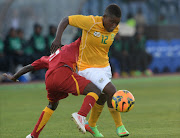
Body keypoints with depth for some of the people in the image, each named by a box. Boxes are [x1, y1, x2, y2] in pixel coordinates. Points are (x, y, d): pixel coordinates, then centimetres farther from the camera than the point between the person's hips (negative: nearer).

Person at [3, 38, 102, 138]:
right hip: (64, 74, -5)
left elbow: (30, 67, 44)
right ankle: (81, 116, -31)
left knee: (52, 105, 33)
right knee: (96, 92, -4)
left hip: (49, 80, 5)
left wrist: (14, 77, 56)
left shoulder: (48, 59, 40)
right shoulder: (72, 47, 33)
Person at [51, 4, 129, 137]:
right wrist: (58, 39, -26)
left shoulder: (115, 29, -5)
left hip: (104, 66, 7)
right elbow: (66, 20, -17)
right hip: (88, 68, -7)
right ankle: (119, 126, -6)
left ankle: (91, 125, 45)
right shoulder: (91, 22, -24)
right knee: (112, 91, -20)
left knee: (102, 97, 20)